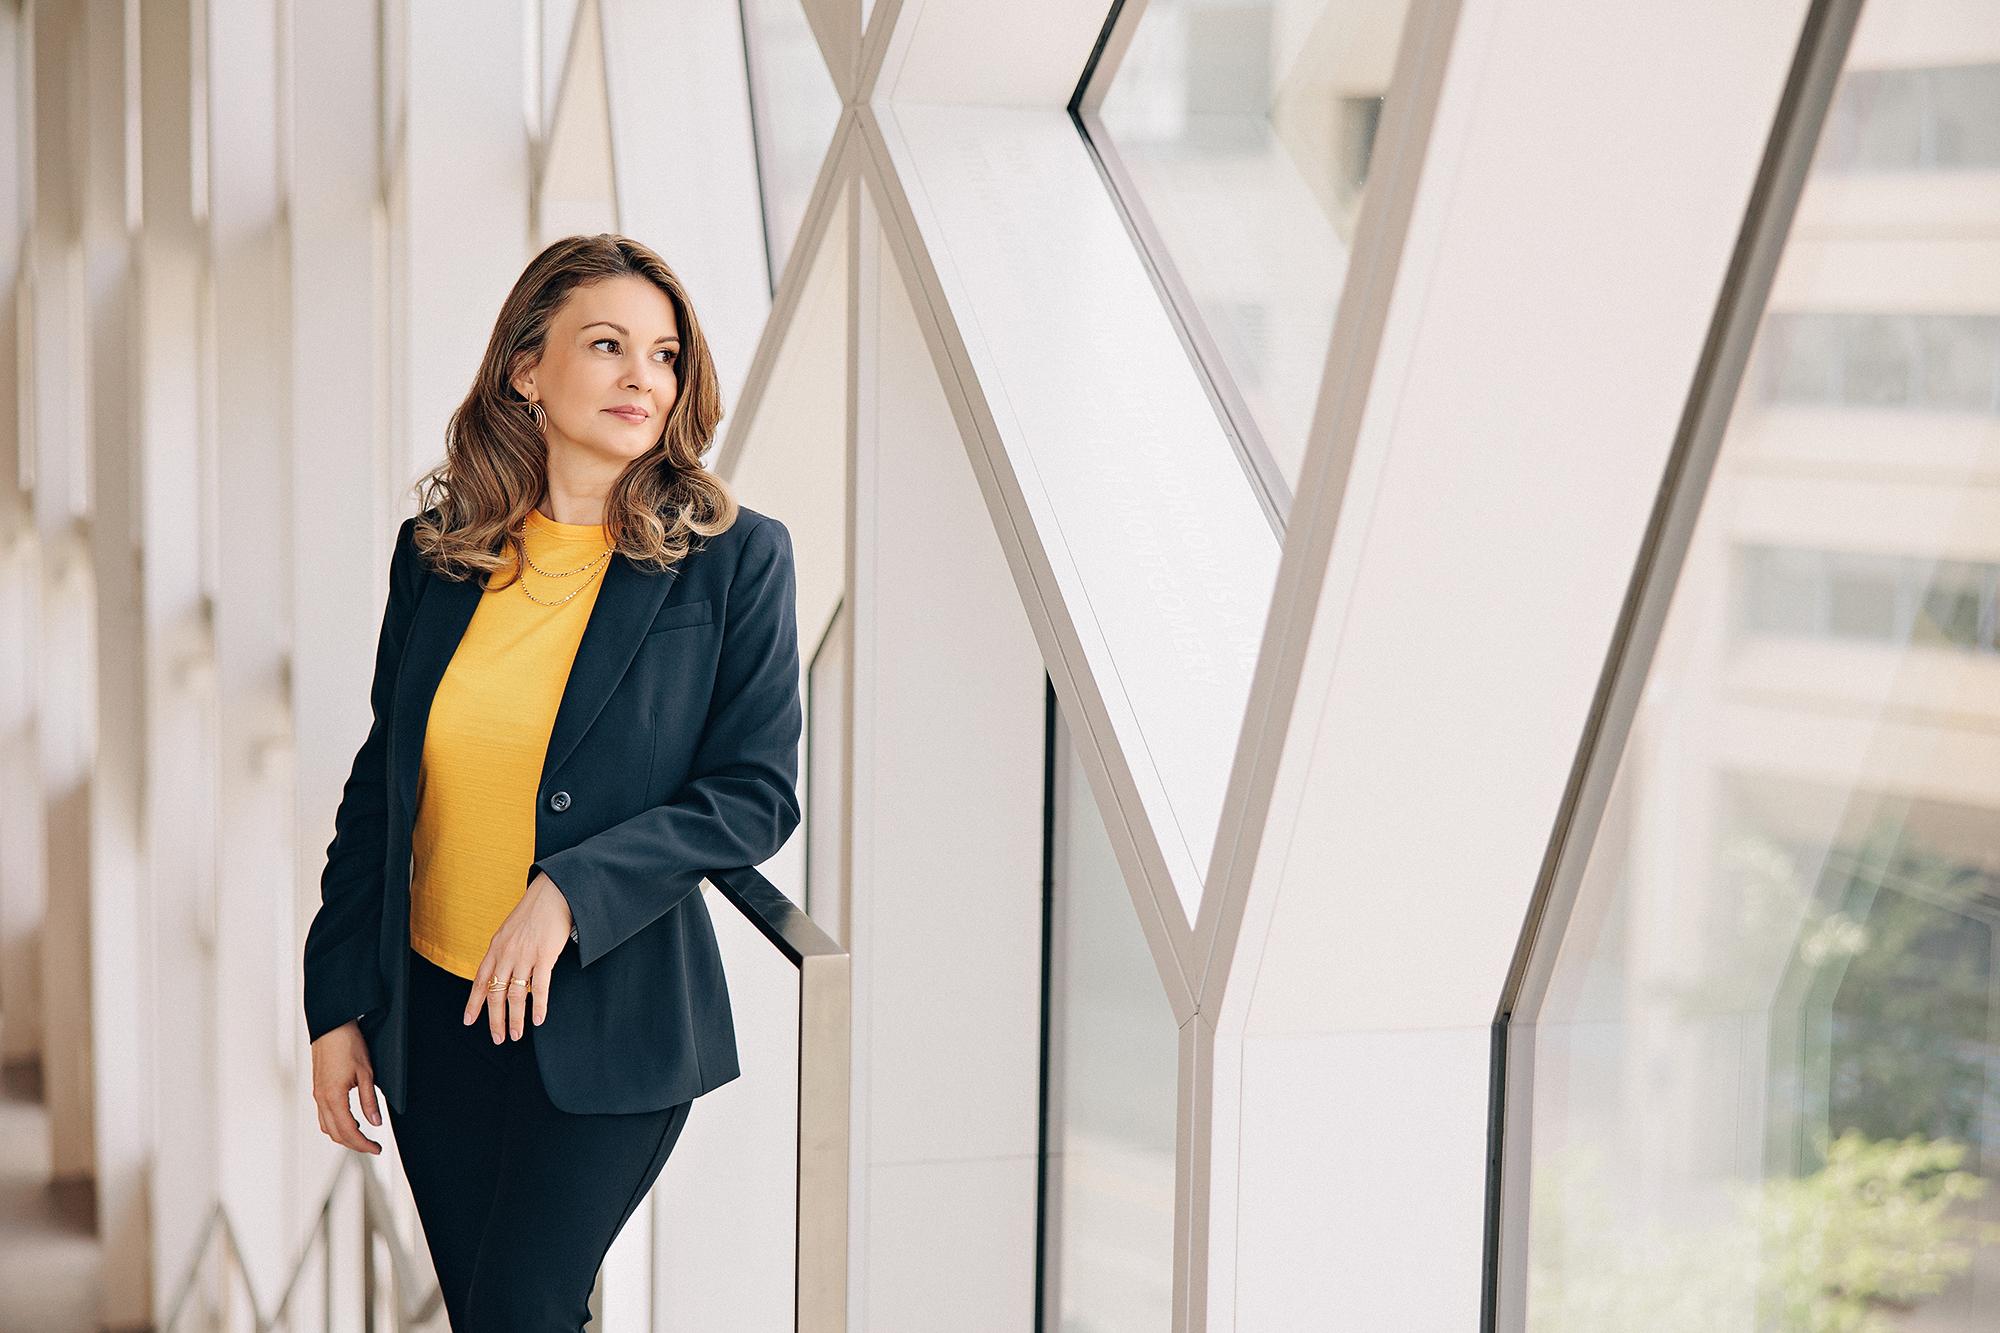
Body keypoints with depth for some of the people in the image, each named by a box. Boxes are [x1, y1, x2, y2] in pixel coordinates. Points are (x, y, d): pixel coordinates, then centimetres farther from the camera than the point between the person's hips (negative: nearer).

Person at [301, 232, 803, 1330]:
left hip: (605, 1026, -4)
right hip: (431, 1017, 4)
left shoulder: (732, 559, -7)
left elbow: (757, 793, -9)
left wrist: (573, 891, -20)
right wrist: (337, 1003, 7)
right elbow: (381, 782, 9)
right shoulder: (434, 551, 3)